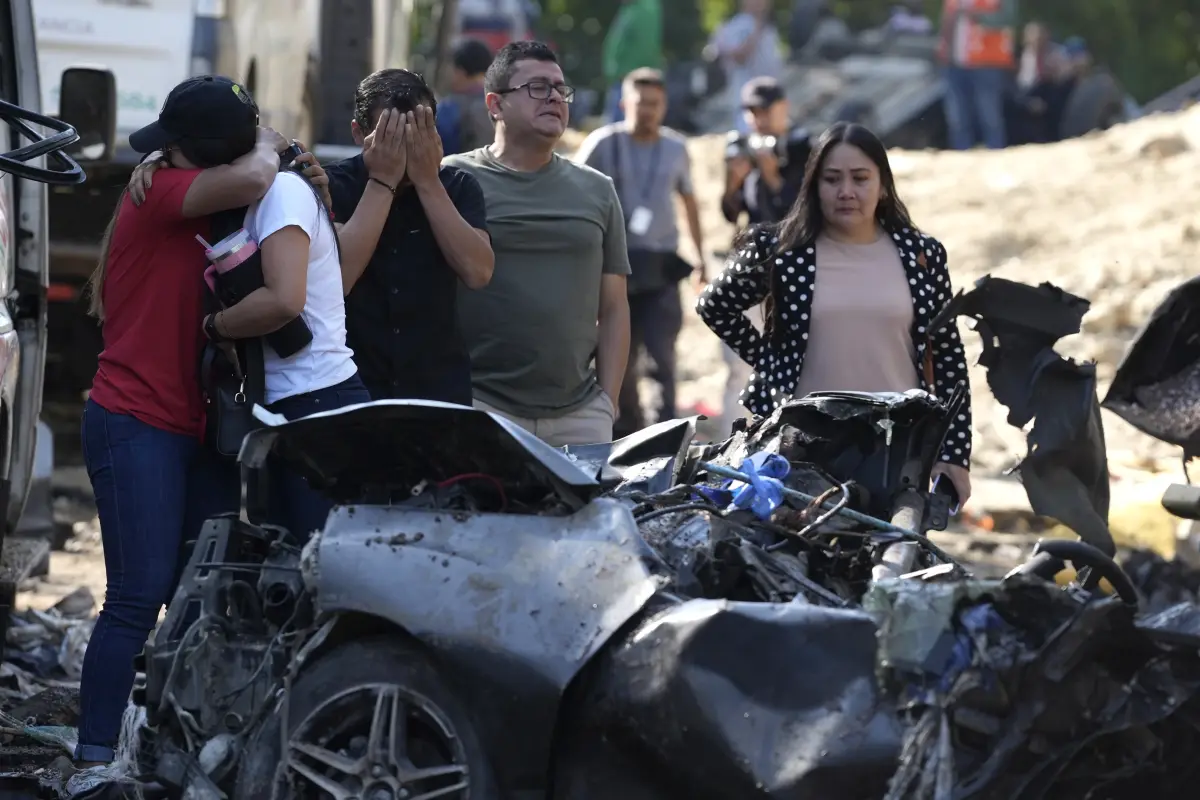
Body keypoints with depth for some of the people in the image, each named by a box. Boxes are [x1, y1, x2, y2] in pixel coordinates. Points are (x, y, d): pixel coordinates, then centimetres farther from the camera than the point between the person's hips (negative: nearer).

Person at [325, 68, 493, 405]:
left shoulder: (456, 187, 4)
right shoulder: (331, 186, -3)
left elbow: (478, 272, -11)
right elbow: (335, 279, -18)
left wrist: (427, 182, -14)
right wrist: (383, 182, -15)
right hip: (351, 390, -2)